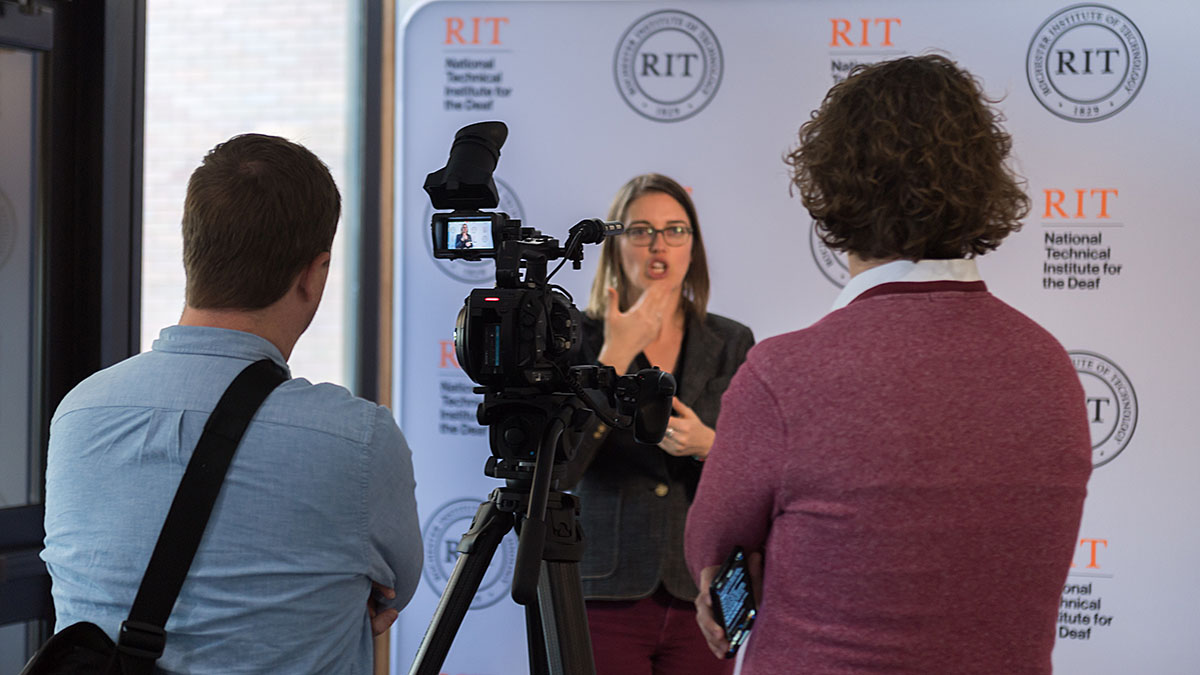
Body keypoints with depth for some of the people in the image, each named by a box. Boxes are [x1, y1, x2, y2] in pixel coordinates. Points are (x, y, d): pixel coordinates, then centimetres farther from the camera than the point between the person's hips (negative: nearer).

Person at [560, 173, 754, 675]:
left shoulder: (731, 344, 6)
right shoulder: (577, 338, 0)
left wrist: (706, 444, -18)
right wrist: (616, 354, -17)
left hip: (702, 595, 2)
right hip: (606, 597, -2)